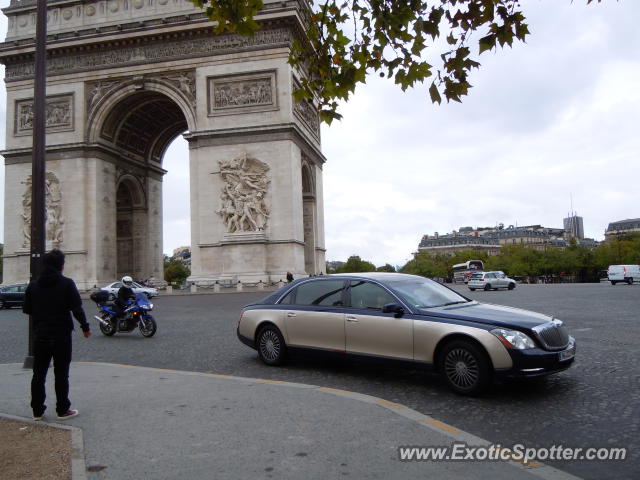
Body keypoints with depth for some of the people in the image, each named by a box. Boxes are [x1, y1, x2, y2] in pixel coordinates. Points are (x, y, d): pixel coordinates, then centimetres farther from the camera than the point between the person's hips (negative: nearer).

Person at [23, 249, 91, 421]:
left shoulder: (33, 285, 3)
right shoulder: (66, 284, -10)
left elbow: (26, 309, 8)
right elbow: (77, 308, -14)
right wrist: (85, 327, -4)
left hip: (40, 336, 4)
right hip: (61, 336, -4)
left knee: (38, 374, 13)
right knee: (61, 374, 4)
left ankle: (37, 410, 19)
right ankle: (63, 410, 10)